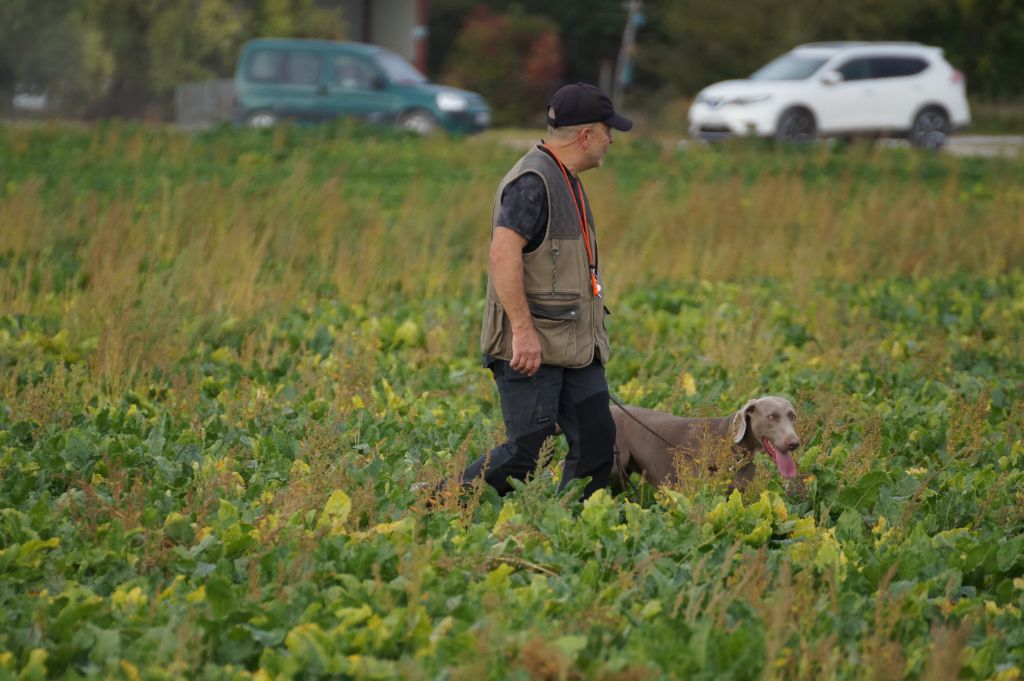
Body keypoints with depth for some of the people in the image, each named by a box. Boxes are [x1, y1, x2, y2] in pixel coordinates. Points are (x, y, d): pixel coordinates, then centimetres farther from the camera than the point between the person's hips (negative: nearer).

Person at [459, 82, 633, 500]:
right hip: (532, 346, -10)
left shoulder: (565, 180, 18)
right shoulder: (533, 180, -15)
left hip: (575, 346, 10)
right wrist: (523, 330, -28)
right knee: (527, 453, -9)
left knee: (597, 442, 4)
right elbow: (503, 253, -25)